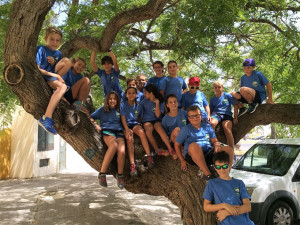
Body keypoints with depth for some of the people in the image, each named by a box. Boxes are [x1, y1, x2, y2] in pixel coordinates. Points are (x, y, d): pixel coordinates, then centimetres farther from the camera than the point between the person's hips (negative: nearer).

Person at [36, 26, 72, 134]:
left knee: (67, 61, -9)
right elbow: (36, 69, -13)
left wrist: (54, 64, -7)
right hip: (40, 77, -7)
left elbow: (56, 70, 16)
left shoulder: (58, 54, 16)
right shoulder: (40, 49, -4)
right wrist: (54, 75, -22)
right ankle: (47, 118, -40)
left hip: (51, 75, 7)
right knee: (62, 86, -33)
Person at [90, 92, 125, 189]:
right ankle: (102, 174, -34)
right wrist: (95, 124, 1)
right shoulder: (102, 110, 21)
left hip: (119, 132, 3)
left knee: (122, 151, -30)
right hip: (107, 131, -2)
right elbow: (91, 117, 19)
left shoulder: (119, 110, 27)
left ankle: (120, 175, -13)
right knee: (114, 145, -38)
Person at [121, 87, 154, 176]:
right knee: (129, 138, -32)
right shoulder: (123, 104, 1)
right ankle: (132, 165, -39)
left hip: (135, 123, 2)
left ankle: (149, 157, -32)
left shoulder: (137, 104, 9)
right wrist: (127, 129, -20)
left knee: (141, 132, -33)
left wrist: (139, 125, -5)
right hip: (126, 124, -2)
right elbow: (123, 118, -7)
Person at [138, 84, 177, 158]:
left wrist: (157, 103, -9)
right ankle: (157, 150, -30)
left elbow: (158, 115, -5)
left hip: (156, 120, -1)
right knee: (148, 132, -34)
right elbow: (137, 112, 5)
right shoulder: (144, 102, 10)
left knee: (160, 129, -35)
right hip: (147, 120, 1)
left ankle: (170, 150, -36)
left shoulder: (160, 102, 5)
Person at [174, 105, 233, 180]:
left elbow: (214, 141, 19)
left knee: (229, 149, -18)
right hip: (192, 156, -3)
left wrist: (217, 145, -7)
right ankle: (207, 174, -34)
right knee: (193, 145, -39)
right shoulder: (185, 130, 7)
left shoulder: (207, 126, 19)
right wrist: (182, 161, 0)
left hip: (208, 154, 4)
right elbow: (177, 145, 9)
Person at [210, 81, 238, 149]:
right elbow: (211, 110, 23)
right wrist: (209, 116, 1)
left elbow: (235, 105, 11)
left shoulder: (227, 95, 11)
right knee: (212, 123, -35)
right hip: (216, 114, 2)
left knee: (227, 128, -32)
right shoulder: (213, 99, 19)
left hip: (226, 114, -2)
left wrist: (235, 118, 5)